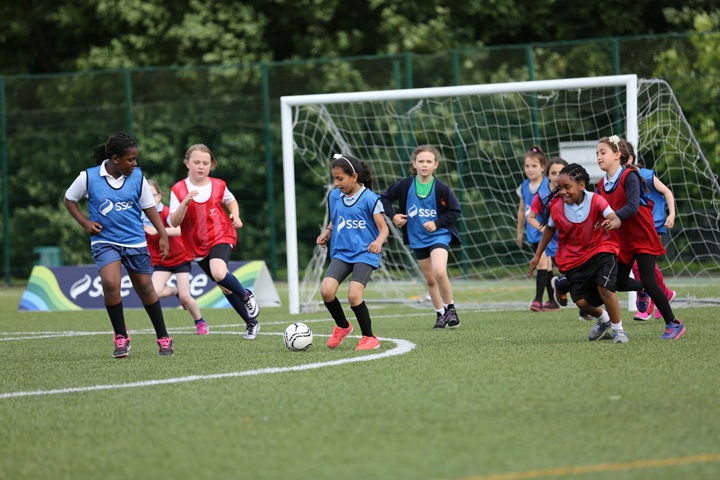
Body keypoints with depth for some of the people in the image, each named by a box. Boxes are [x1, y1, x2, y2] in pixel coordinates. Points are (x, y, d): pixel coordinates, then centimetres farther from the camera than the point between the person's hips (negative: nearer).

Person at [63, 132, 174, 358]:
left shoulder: (137, 177, -3)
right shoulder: (88, 177, -9)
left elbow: (149, 207, 6)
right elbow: (69, 199, 6)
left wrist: (163, 235, 2)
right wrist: (85, 222, -5)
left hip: (135, 241, 2)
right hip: (105, 241, -2)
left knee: (145, 289, 9)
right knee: (110, 284, -23)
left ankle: (163, 338, 25)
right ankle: (121, 337, -7)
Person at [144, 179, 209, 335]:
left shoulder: (165, 212, -21)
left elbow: (178, 230, -38)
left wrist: (156, 230, -49)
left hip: (180, 258, -4)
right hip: (161, 262, 4)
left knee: (185, 296, -10)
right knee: (154, 292, -19)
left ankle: (200, 322, 17)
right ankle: (176, 291, 15)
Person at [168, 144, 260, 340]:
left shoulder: (218, 186, -3)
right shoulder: (178, 190, -8)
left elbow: (231, 200, 20)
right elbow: (174, 222, -15)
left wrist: (235, 216, 0)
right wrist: (185, 202, -30)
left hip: (221, 237, -2)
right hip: (198, 245, 2)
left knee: (219, 273, -31)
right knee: (225, 287, 7)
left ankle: (246, 296, -3)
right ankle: (251, 323, 23)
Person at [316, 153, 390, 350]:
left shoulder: (370, 199, -9)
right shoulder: (334, 196, 7)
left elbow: (383, 228, -8)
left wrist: (378, 242, -29)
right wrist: (327, 232, 5)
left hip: (364, 254, -5)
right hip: (341, 253, 5)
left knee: (353, 295, -21)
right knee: (326, 290, -16)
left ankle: (369, 337, 0)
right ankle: (342, 326, 12)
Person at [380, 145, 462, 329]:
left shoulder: (441, 189, -11)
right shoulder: (406, 185, -6)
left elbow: (455, 211, -4)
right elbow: (385, 197, 7)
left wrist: (437, 223, -14)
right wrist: (393, 216, -5)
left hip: (439, 236, -4)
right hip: (418, 239, 4)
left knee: (439, 272, -25)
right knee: (430, 280, 11)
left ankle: (450, 308, -5)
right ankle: (441, 314, 26)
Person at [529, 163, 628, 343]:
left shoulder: (595, 200, -17)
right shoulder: (556, 207, -10)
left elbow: (613, 217, -30)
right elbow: (549, 229, 8)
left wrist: (612, 223, -56)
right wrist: (537, 255, 14)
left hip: (601, 249, -3)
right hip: (574, 258, 3)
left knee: (604, 287, -25)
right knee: (581, 301, -5)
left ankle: (618, 328, -2)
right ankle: (603, 319, 31)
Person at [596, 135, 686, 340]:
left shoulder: (629, 177, -17)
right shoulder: (601, 185, 3)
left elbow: (633, 206, -29)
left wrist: (615, 217, -43)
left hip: (642, 236, -7)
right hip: (622, 239, 7)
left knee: (649, 282, -13)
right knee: (618, 283, 11)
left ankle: (673, 324, -1)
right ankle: (642, 290, 45)